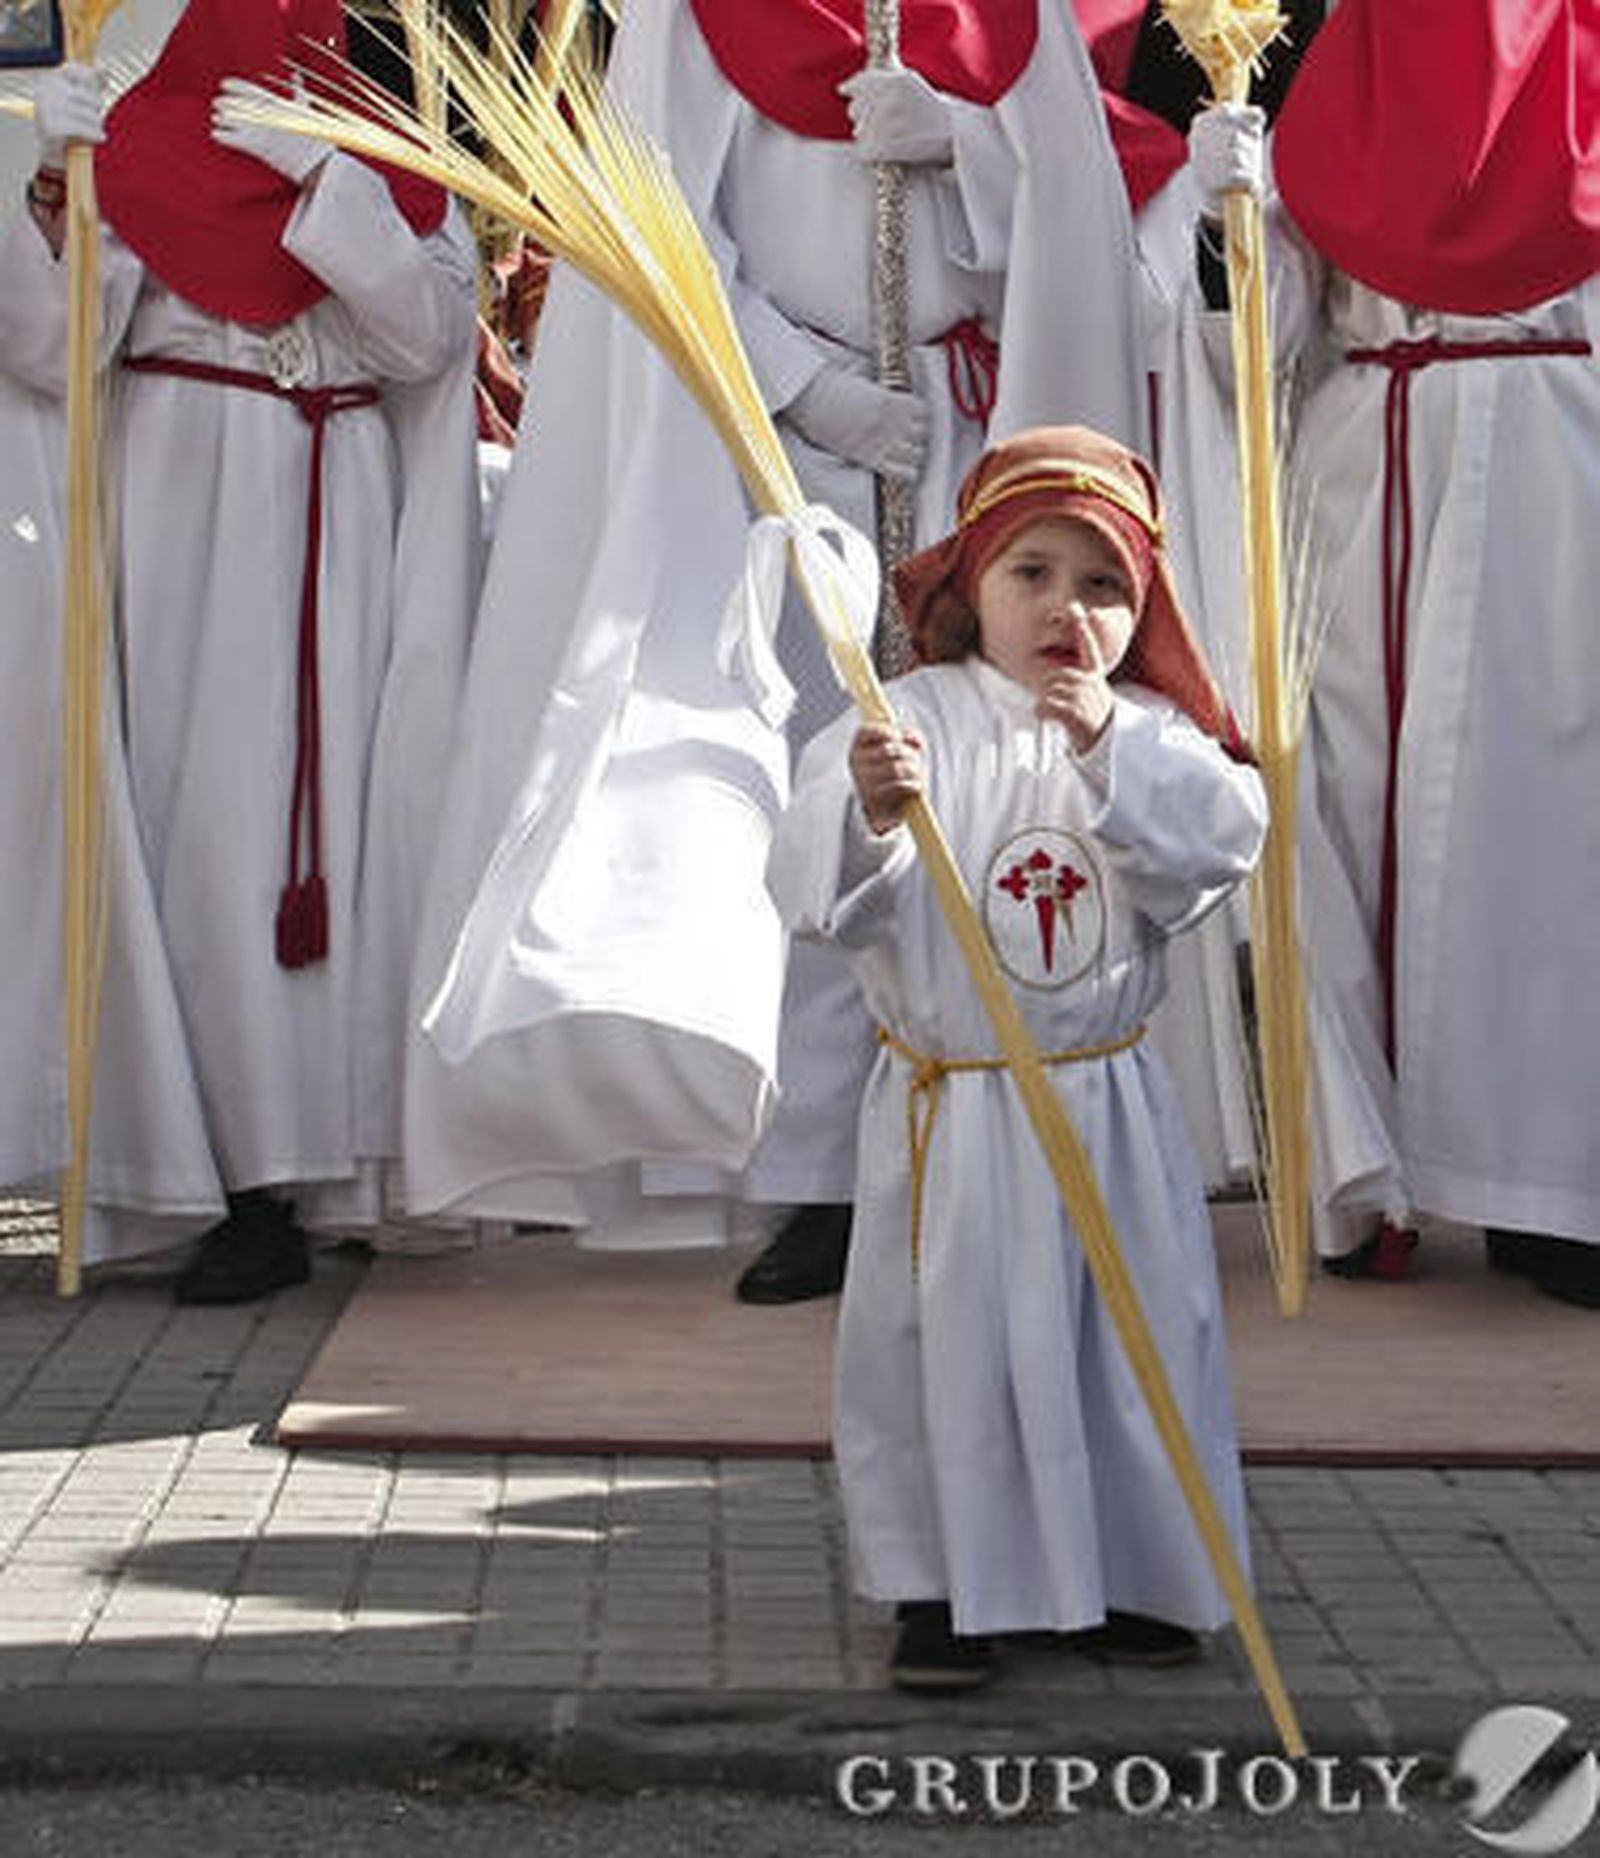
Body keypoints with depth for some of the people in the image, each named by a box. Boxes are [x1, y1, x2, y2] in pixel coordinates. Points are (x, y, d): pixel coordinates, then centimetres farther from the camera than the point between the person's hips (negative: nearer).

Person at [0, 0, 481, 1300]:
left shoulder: (378, 156, 12)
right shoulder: (133, 144, 8)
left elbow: (429, 334, -4)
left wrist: (321, 175, -10)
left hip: (334, 538, 1)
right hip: (182, 521, -1)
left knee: (325, 816, -4)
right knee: (208, 821, -7)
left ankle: (331, 1162, 1)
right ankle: (255, 1186, -3)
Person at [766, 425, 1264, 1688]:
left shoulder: (1151, 734, 0)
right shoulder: (912, 722, -9)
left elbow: (1224, 842, -16)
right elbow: (819, 895, -17)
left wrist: (1114, 753, -24)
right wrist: (867, 813, -37)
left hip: (1109, 1104, 3)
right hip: (948, 1106, -2)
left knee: (1140, 1337, 11)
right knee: (940, 1342, 5)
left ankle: (1129, 1574, 29)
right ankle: (945, 1586, 21)